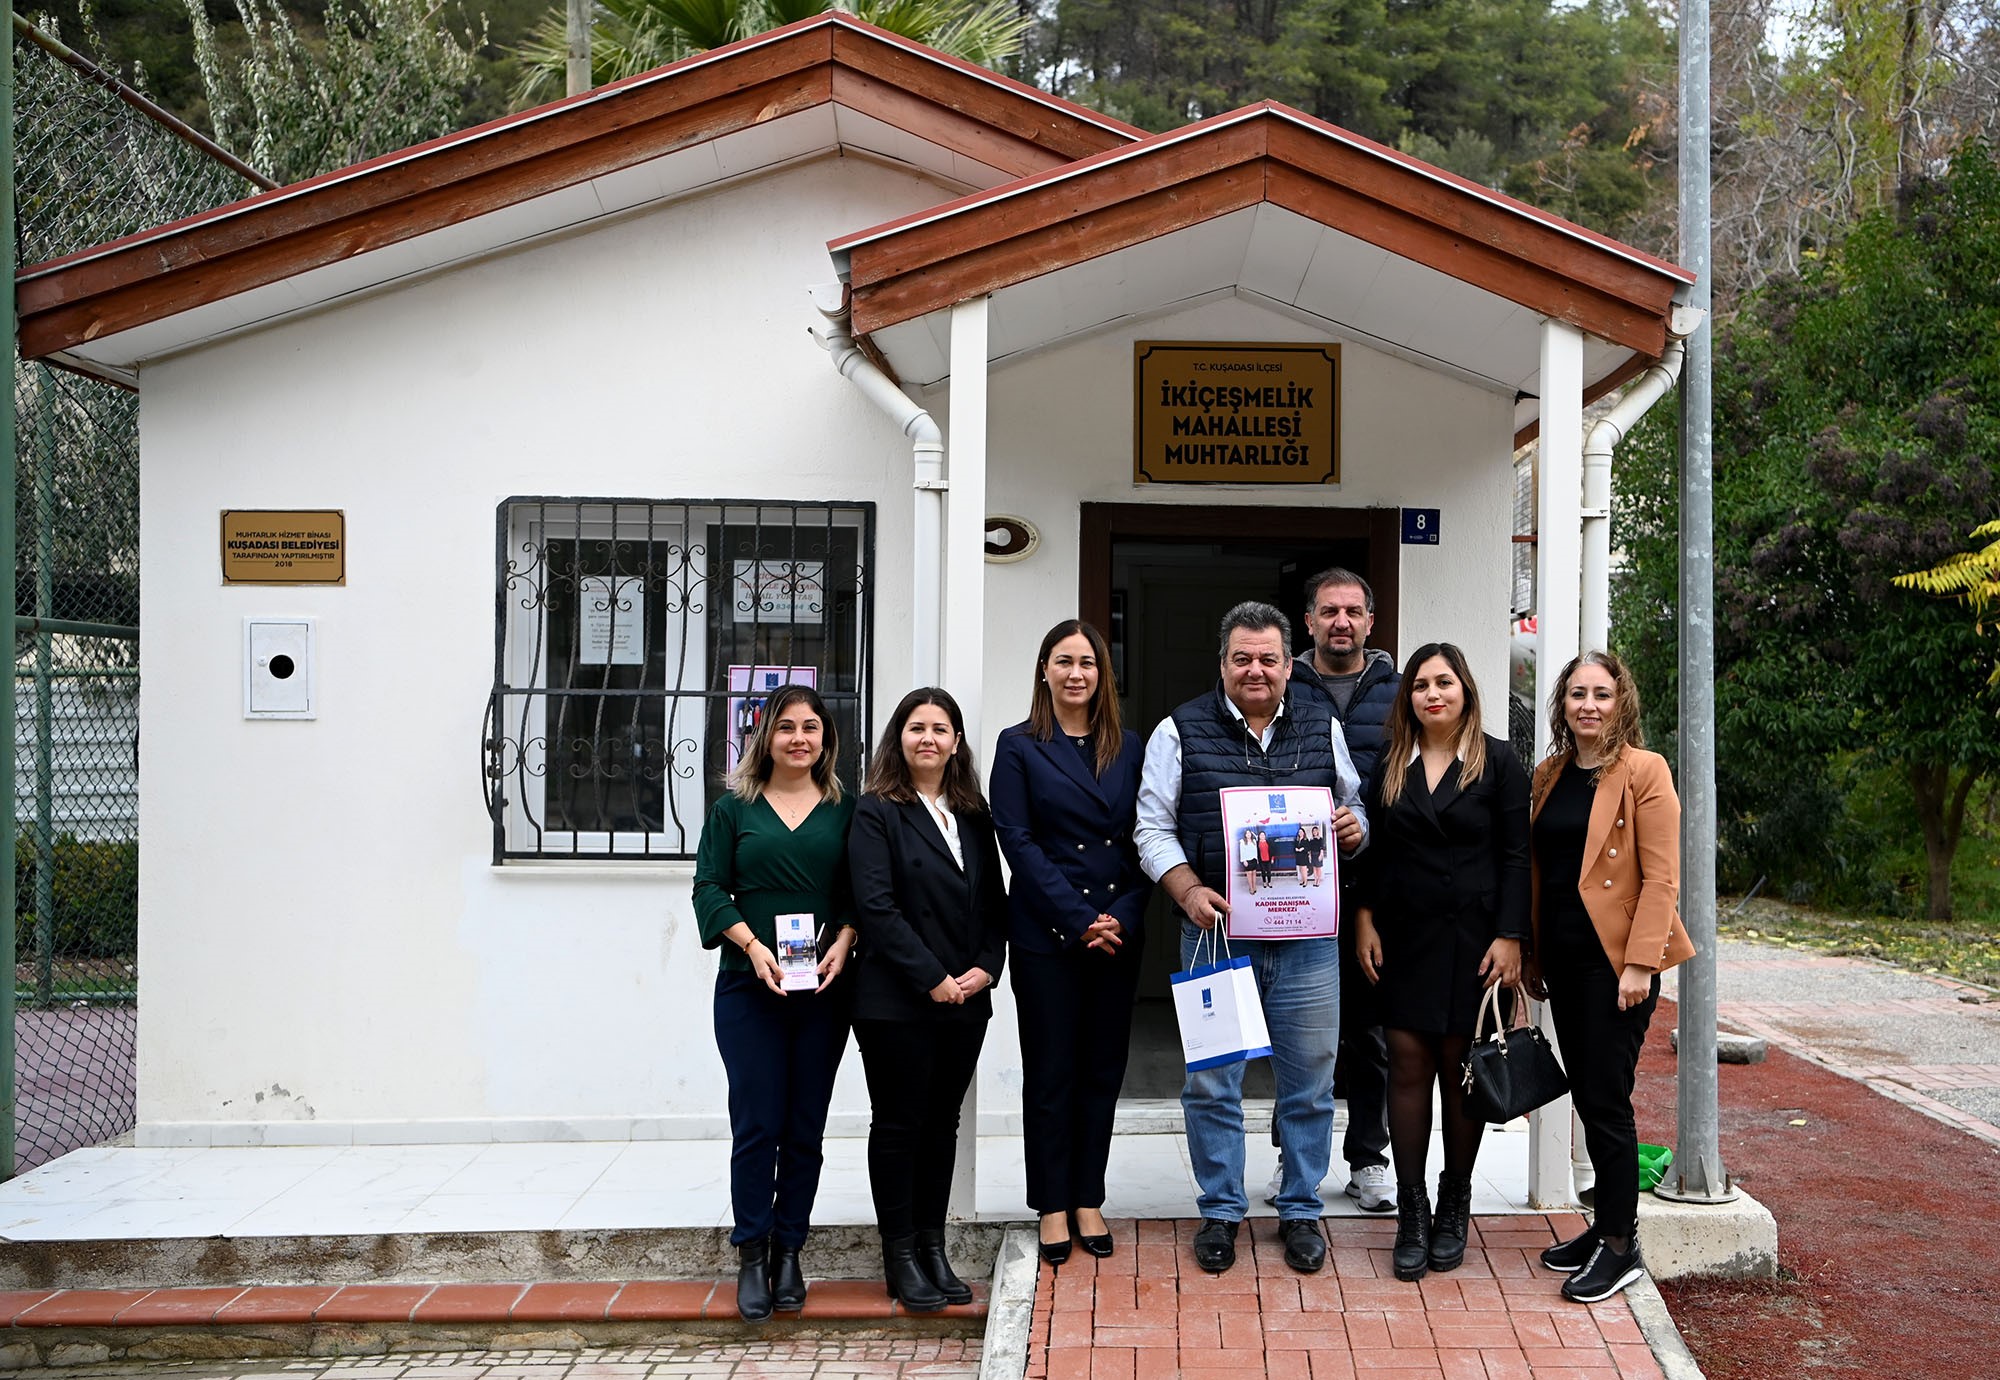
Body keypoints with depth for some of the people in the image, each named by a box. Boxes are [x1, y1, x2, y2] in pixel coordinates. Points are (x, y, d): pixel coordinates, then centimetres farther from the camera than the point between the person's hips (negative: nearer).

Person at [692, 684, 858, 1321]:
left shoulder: (845, 811, 8)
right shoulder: (734, 810, 6)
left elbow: (862, 894, 6)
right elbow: (710, 889, 0)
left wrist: (843, 944, -11)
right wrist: (753, 945, -13)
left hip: (824, 990, 1)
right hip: (749, 988, -1)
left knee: (805, 1127, 6)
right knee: (756, 1123, -3)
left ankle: (788, 1252, 16)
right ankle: (751, 1257, 6)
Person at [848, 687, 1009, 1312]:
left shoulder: (973, 815, 12)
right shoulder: (876, 813, -5)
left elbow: (994, 901, 13)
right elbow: (875, 905, -13)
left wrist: (985, 967, -3)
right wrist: (932, 978, -15)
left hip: (965, 999, 5)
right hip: (897, 1001, -5)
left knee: (942, 1122, 11)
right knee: (899, 1124, 2)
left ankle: (933, 1248, 19)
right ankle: (901, 1258, 12)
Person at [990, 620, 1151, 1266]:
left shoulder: (1129, 748, 10)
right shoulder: (1019, 747, 0)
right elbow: (1018, 841, -7)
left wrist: (1125, 917, -9)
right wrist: (1079, 920, -14)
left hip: (1119, 932, 3)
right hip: (1047, 934, -3)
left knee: (1103, 1068, 8)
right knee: (1050, 1071, 3)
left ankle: (1088, 1200, 19)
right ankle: (1053, 1206, 13)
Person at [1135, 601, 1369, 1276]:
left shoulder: (1323, 726, 9)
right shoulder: (1181, 731, 1)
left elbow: (1353, 809, 18)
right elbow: (1154, 827, 0)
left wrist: (1353, 829, -5)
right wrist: (1190, 892, -14)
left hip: (1307, 935, 2)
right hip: (1216, 930, -2)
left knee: (1309, 1080, 8)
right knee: (1211, 1080, 4)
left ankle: (1300, 1211, 23)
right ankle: (1220, 1211, 20)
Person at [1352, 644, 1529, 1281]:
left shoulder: (1497, 761, 0)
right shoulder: (1390, 763, 8)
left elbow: (1515, 855, -3)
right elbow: (1372, 850, 10)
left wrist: (1510, 937, -9)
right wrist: (1365, 921, 0)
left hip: (1472, 937, -2)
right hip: (1404, 939, 2)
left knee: (1460, 1067, 4)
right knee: (1408, 1065, -1)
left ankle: (1454, 1205, 18)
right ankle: (1411, 1212, 6)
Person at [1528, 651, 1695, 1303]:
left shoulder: (1644, 772, -8)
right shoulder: (1548, 776, 12)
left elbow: (1662, 878, -12)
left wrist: (1639, 963, -18)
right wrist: (1531, 956, 13)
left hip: (1616, 958, -6)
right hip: (1564, 958, 6)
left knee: (1606, 1101, -4)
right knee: (1587, 1097, 12)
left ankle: (1621, 1245, 6)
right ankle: (1606, 1225, 24)